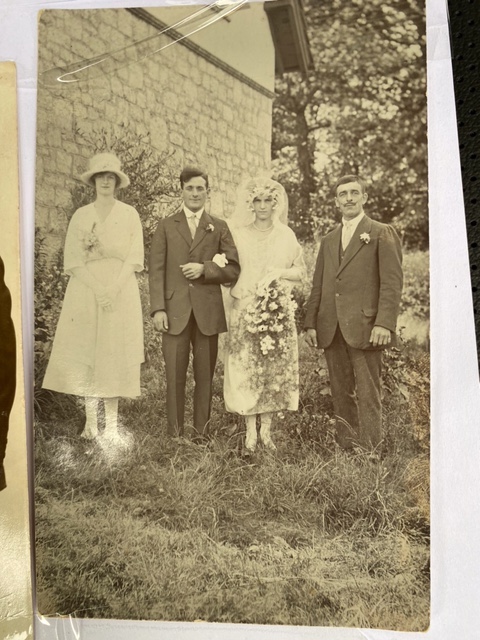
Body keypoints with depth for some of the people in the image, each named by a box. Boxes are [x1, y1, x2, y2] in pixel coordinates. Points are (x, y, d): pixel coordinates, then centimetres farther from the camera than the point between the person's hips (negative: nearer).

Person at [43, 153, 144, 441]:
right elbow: (74, 260, 1)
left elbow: (134, 258, 0)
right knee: (86, 353, -1)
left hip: (122, 291, -1)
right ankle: (91, 422, 8)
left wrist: (114, 289, -14)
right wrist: (98, 290, -13)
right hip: (87, 291, 1)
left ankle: (112, 424, 5)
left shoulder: (130, 214, 8)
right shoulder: (81, 215, 9)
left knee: (115, 353, -1)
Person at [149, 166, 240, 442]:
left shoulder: (219, 227, 11)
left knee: (205, 376, 5)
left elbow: (233, 269, 6)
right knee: (175, 376, 1)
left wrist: (204, 269, -11)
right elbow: (156, 270, 4)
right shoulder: (166, 226, 12)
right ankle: (175, 433, 13)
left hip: (208, 312, 0)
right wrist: (158, 308, -6)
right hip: (175, 310, 0)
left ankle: (202, 433, 16)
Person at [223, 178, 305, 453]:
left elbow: (301, 271, 11)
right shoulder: (238, 234, 6)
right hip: (245, 310, -1)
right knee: (246, 368, -2)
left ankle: (267, 429, 16)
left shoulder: (286, 235, 9)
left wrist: (280, 273, -8)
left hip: (278, 311, 1)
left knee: (275, 367, 3)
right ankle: (251, 432, 9)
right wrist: (240, 288, -11)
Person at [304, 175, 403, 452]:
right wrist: (311, 323, 9)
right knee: (341, 395, 9)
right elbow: (318, 284, 18)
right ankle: (345, 449, 18)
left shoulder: (382, 234, 4)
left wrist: (384, 323, -16)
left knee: (368, 395, -2)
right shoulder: (329, 240, 20)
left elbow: (392, 281, -6)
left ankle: (370, 454, 6)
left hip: (363, 326, -5)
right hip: (332, 329, 5)